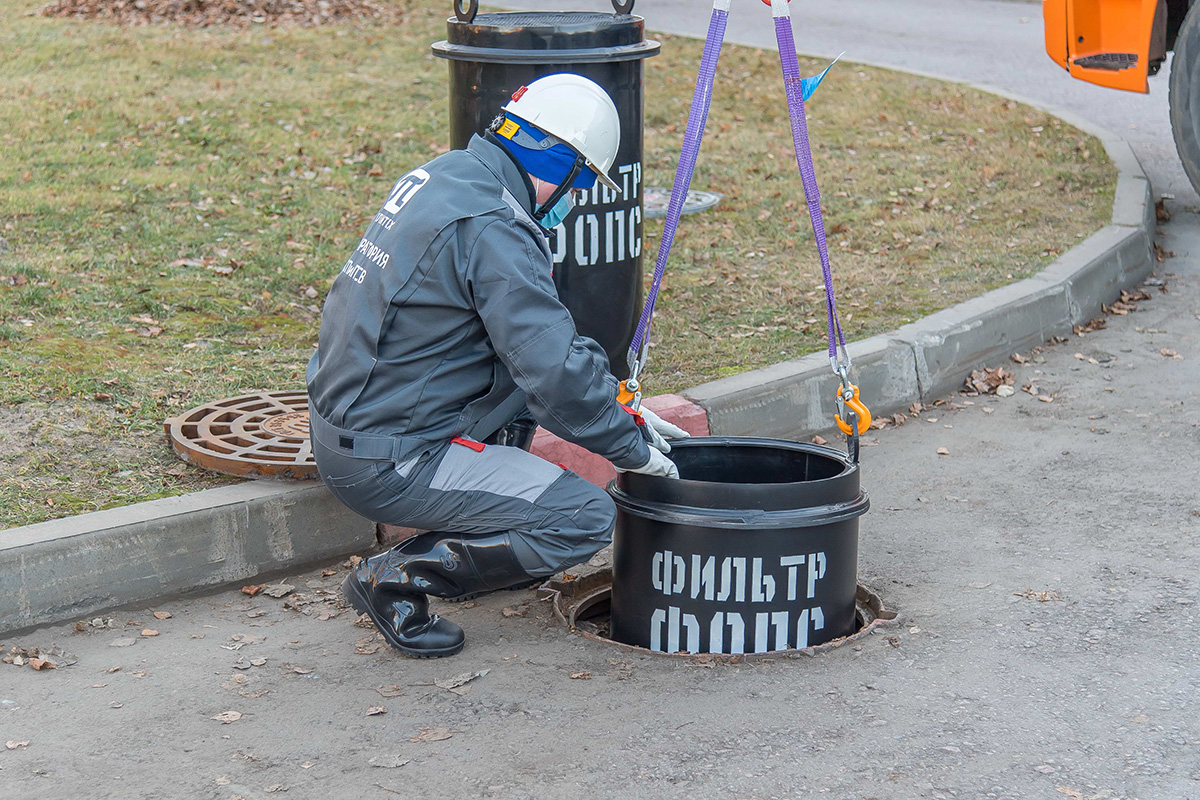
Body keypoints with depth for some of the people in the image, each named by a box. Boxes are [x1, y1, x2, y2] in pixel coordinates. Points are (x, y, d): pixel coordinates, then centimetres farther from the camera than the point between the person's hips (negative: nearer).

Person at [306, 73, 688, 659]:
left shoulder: (445, 175, 9)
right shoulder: (492, 231, -22)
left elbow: (540, 331, 19)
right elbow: (557, 376, -22)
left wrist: (618, 406, 16)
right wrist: (629, 444, -5)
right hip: (386, 463, -10)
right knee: (589, 518, -10)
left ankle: (471, 534, 23)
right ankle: (397, 578, -5)